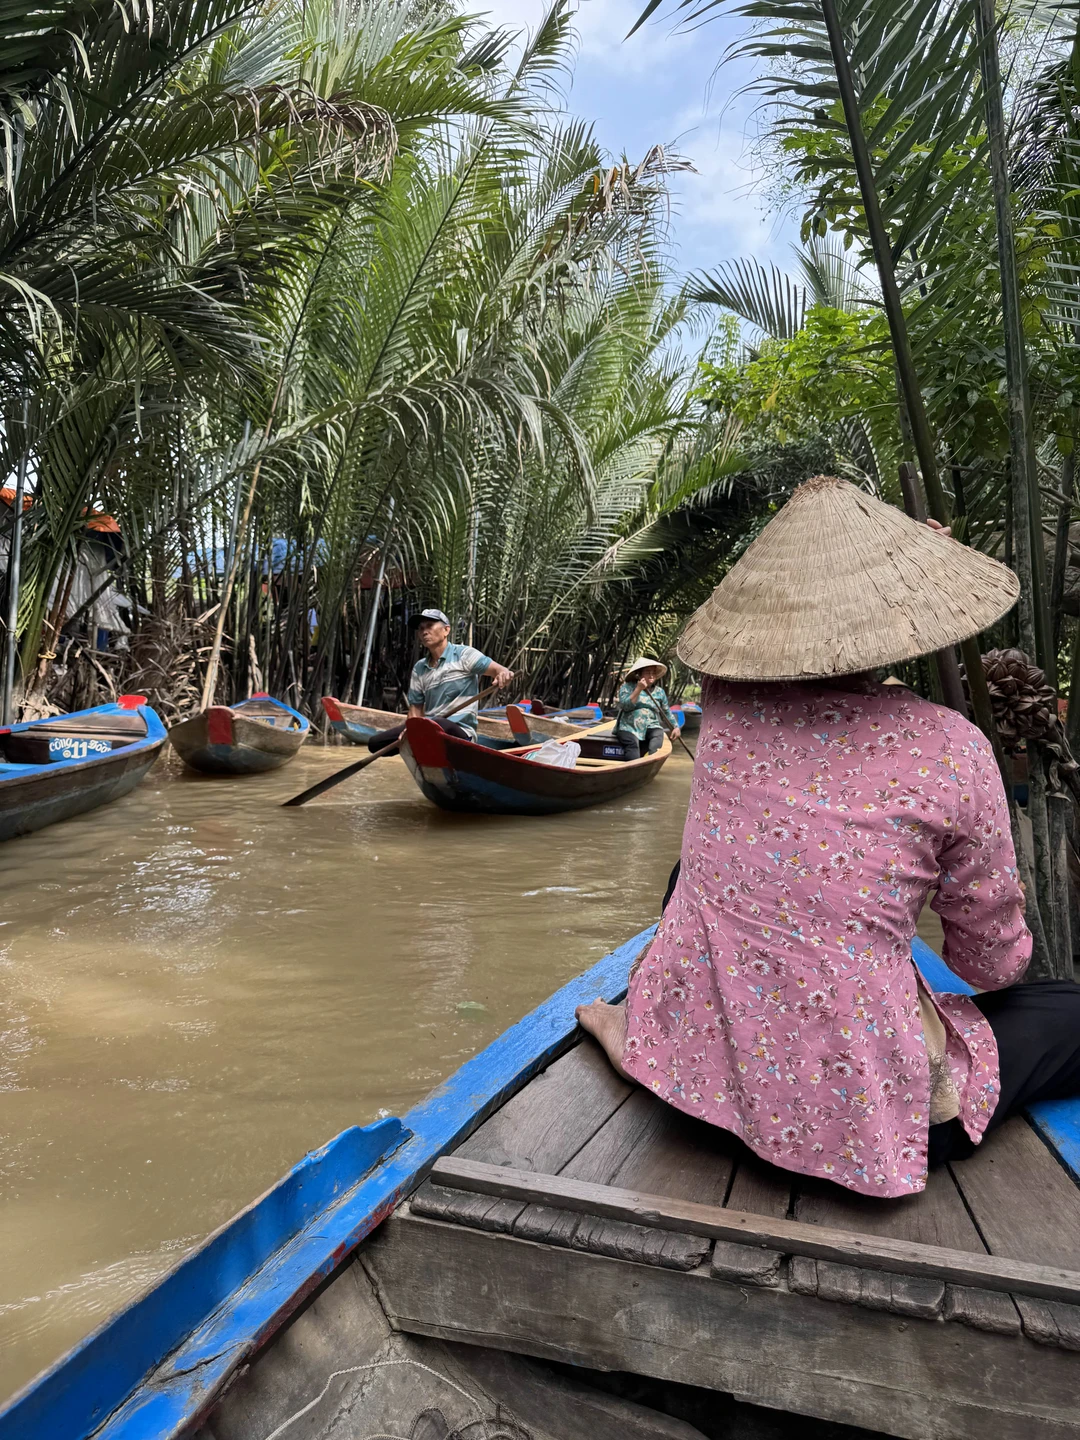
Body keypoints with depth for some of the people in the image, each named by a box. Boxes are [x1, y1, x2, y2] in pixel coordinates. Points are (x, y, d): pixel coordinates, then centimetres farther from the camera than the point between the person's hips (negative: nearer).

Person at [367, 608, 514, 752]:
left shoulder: (463, 654, -1)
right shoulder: (419, 669, 14)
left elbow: (498, 670, -10)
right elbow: (415, 707, 15)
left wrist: (503, 674, -35)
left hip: (460, 732, -6)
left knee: (434, 726, -41)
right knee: (375, 742, -7)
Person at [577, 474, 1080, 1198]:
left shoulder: (723, 704, -7)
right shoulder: (951, 749, -16)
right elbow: (990, 963, -1)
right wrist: (1003, 908, 24)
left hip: (696, 1062, 3)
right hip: (856, 1116, -2)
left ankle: (639, 1018, 26)